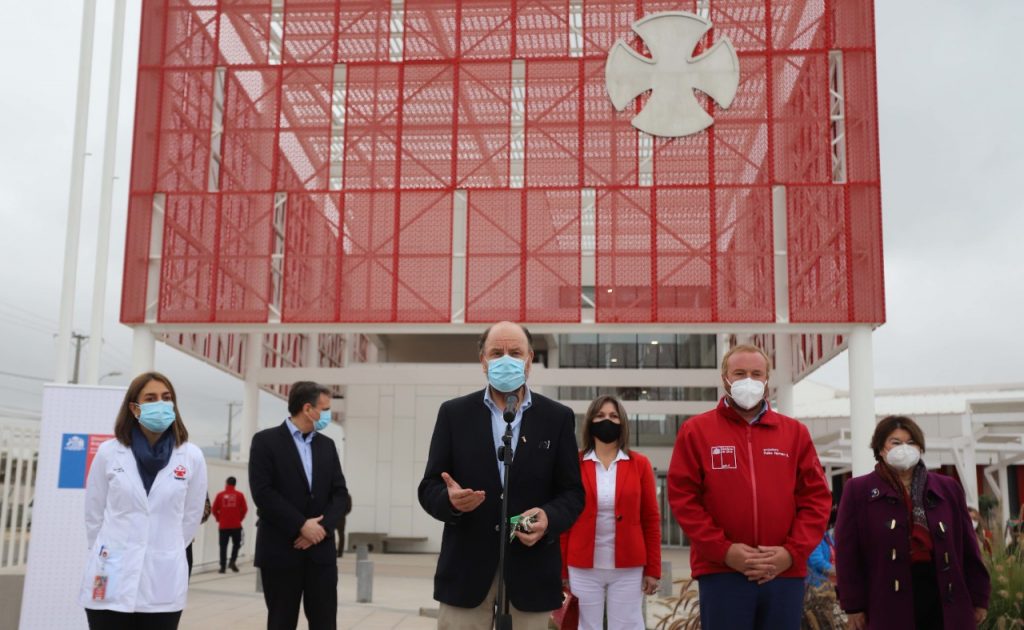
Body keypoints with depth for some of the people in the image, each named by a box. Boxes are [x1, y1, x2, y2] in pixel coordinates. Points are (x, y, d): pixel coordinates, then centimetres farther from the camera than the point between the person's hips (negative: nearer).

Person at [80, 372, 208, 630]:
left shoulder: (192, 456, 0)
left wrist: (166, 551, 11)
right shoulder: (108, 452, 0)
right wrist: (110, 552, 12)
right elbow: (94, 513, 8)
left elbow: (191, 515, 8)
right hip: (112, 581, 0)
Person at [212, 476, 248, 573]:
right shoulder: (239, 495, -2)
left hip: (223, 525, 1)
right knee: (236, 543, 16)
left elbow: (214, 509, 2)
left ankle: (222, 567, 4)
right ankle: (232, 562, 0)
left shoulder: (220, 495, -1)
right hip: (236, 525, -1)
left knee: (223, 546, 6)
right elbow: (244, 509, -2)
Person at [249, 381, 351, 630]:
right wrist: (301, 526, -15)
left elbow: (340, 493, 8)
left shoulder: (327, 445, 12)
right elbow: (263, 493, -13)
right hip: (281, 550, -4)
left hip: (321, 550, 4)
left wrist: (322, 526, -9)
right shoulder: (266, 441, -4)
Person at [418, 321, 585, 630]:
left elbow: (573, 492, 5)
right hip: (466, 568, 0)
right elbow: (429, 488, 4)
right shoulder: (454, 413, 5)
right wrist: (449, 499, -19)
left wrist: (549, 518, -16)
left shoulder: (557, 417, 5)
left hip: (530, 571, 0)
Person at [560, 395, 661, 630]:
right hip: (583, 569, 0)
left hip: (628, 569, 0)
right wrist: (561, 570, -2)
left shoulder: (639, 464, 3)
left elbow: (651, 520, 3)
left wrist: (653, 569, 0)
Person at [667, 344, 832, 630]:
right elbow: (683, 497, -2)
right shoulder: (695, 431, 4)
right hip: (721, 571, -2)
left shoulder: (795, 432, 12)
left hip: (785, 572, 3)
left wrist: (792, 552, -5)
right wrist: (723, 550, -11)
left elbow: (816, 498, 8)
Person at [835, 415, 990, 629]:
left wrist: (979, 598, 10)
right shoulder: (858, 490, 1)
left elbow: (967, 548, 13)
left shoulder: (947, 488, 11)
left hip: (943, 595, 3)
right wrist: (854, 605, -6)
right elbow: (848, 553, -2)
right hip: (890, 605, -3)